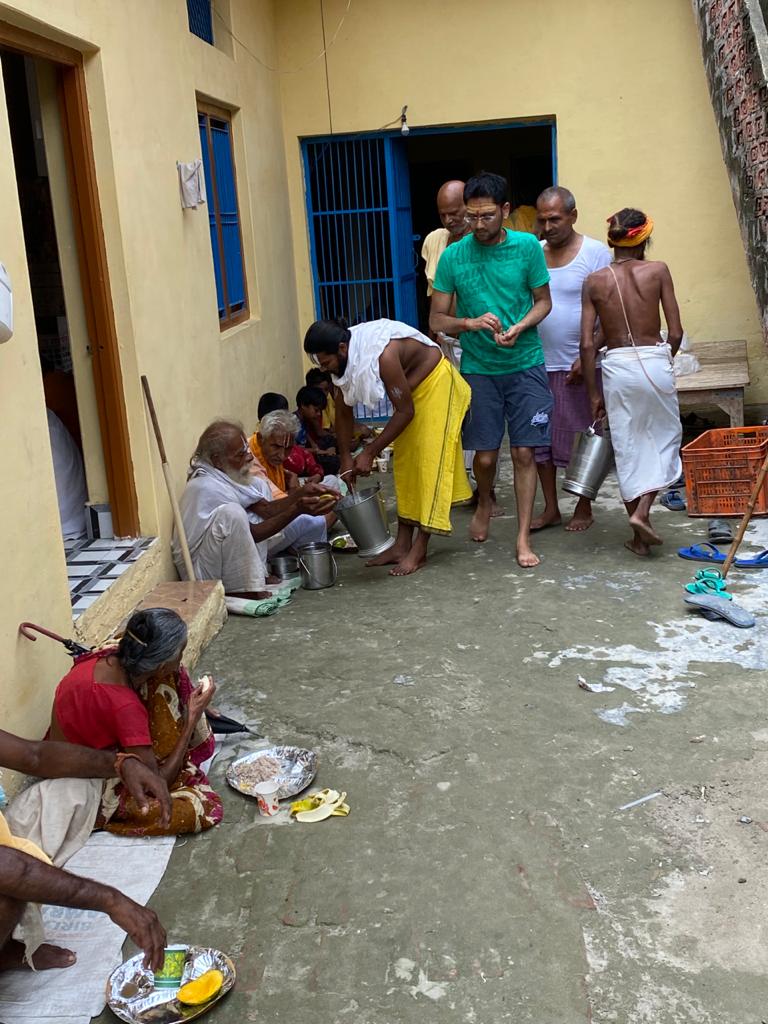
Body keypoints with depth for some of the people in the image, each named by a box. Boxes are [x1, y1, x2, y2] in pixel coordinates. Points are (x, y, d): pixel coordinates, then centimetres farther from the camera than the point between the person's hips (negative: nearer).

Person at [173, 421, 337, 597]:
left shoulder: (228, 475, 0)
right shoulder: (206, 488, -27)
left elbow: (267, 509, -2)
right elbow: (252, 533, -23)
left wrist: (303, 492, -16)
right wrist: (298, 509, -28)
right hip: (205, 574, -9)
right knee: (231, 512, -37)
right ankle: (240, 590, -24)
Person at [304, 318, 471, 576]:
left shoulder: (382, 355, -37)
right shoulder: (345, 358, -13)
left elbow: (405, 411, -27)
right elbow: (344, 412, 0)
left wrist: (370, 452, -22)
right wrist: (346, 460, 0)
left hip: (435, 383, -8)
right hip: (411, 389, 9)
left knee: (430, 463, -9)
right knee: (405, 464, 8)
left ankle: (419, 551, -6)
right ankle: (402, 545, 13)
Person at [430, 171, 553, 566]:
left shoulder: (527, 247, -5)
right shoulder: (452, 256, -5)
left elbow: (543, 301, 3)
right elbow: (437, 319, -1)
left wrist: (519, 328, -17)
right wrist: (470, 323, -22)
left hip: (525, 366, 0)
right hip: (478, 368, 0)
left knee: (524, 452, -1)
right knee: (485, 456, 5)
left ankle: (523, 538, 8)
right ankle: (484, 504, 38)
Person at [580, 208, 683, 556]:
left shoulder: (594, 281, 0)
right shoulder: (657, 270, -3)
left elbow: (587, 344, -3)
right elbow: (675, 333, -4)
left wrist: (593, 394, 5)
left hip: (616, 367, 1)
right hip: (654, 362, -1)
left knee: (627, 449, 11)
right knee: (665, 438, 18)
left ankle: (639, 536, 18)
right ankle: (642, 512, 0)